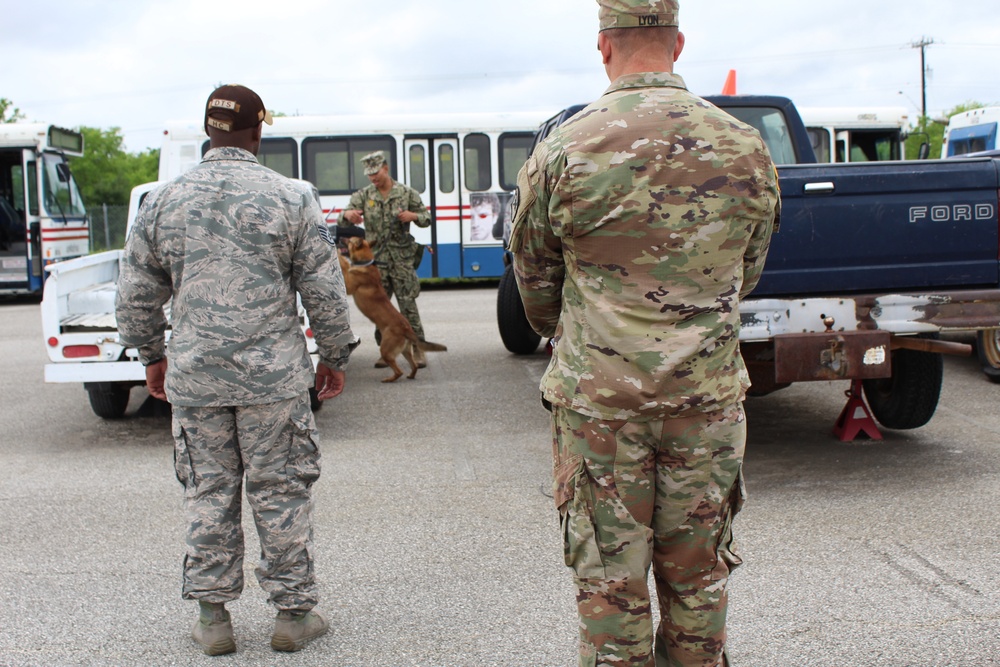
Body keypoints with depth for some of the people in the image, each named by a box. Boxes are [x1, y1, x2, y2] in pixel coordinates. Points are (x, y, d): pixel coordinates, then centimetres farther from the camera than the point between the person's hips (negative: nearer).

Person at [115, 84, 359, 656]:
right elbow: (325, 292, -3)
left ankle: (213, 617, 21)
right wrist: (335, 358, 9)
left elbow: (137, 296, 10)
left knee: (209, 495, 11)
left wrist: (153, 356, 23)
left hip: (194, 378, 2)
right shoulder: (291, 198, -4)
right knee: (281, 495, 7)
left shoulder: (164, 201, 4)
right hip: (274, 377, -2)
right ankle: (294, 613, 17)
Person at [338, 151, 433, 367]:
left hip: (401, 258, -2)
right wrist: (347, 214, -28)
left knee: (408, 305, -4)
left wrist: (413, 216, -13)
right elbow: (342, 222, -3)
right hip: (375, 259, 2)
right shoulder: (363, 195, 6)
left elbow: (426, 218, 10)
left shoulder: (407, 193, 3)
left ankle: (418, 348, 5)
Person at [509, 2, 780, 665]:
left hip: (598, 401, -2)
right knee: (698, 577, 16)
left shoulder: (562, 151, -8)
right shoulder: (748, 148, 0)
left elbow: (535, 282, 5)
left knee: (609, 579, 9)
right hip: (710, 395, 3)